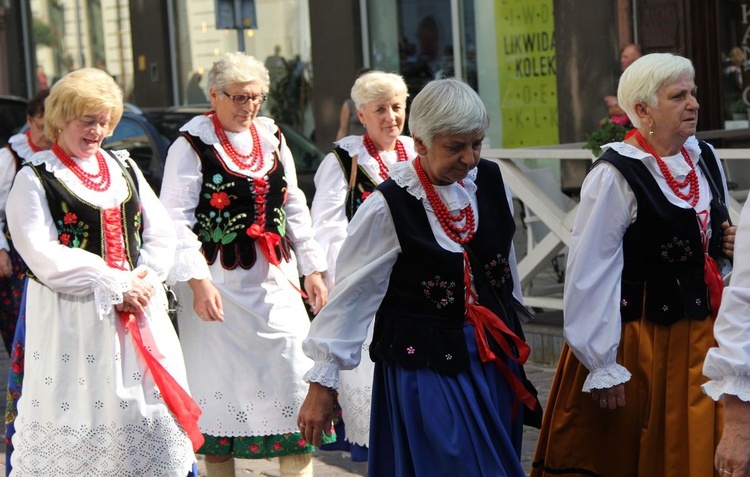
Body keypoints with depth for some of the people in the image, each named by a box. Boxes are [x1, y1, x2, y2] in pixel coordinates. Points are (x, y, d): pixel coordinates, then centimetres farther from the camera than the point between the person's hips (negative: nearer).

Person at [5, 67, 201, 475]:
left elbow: (161, 233, 10)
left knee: (155, 412, 6)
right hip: (72, 319, -5)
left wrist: (142, 283, -8)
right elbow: (43, 257, -13)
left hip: (139, 314, 5)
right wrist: (115, 286, -15)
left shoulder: (123, 168, 14)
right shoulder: (35, 178, -3)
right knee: (78, 421, -2)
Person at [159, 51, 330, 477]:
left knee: (295, 376, -1)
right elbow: (176, 220, -11)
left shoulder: (273, 138, 12)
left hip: (275, 281, 5)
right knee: (222, 380, 2)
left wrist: (314, 269, 13)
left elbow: (295, 209, 18)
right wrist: (198, 281, -20)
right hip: (219, 283, -5)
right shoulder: (192, 146, -5)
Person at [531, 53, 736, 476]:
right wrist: (603, 368, -15)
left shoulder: (705, 159, 5)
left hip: (700, 336, 6)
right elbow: (590, 276, -17)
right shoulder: (616, 176, -17)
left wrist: (727, 249, -2)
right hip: (638, 341, -6)